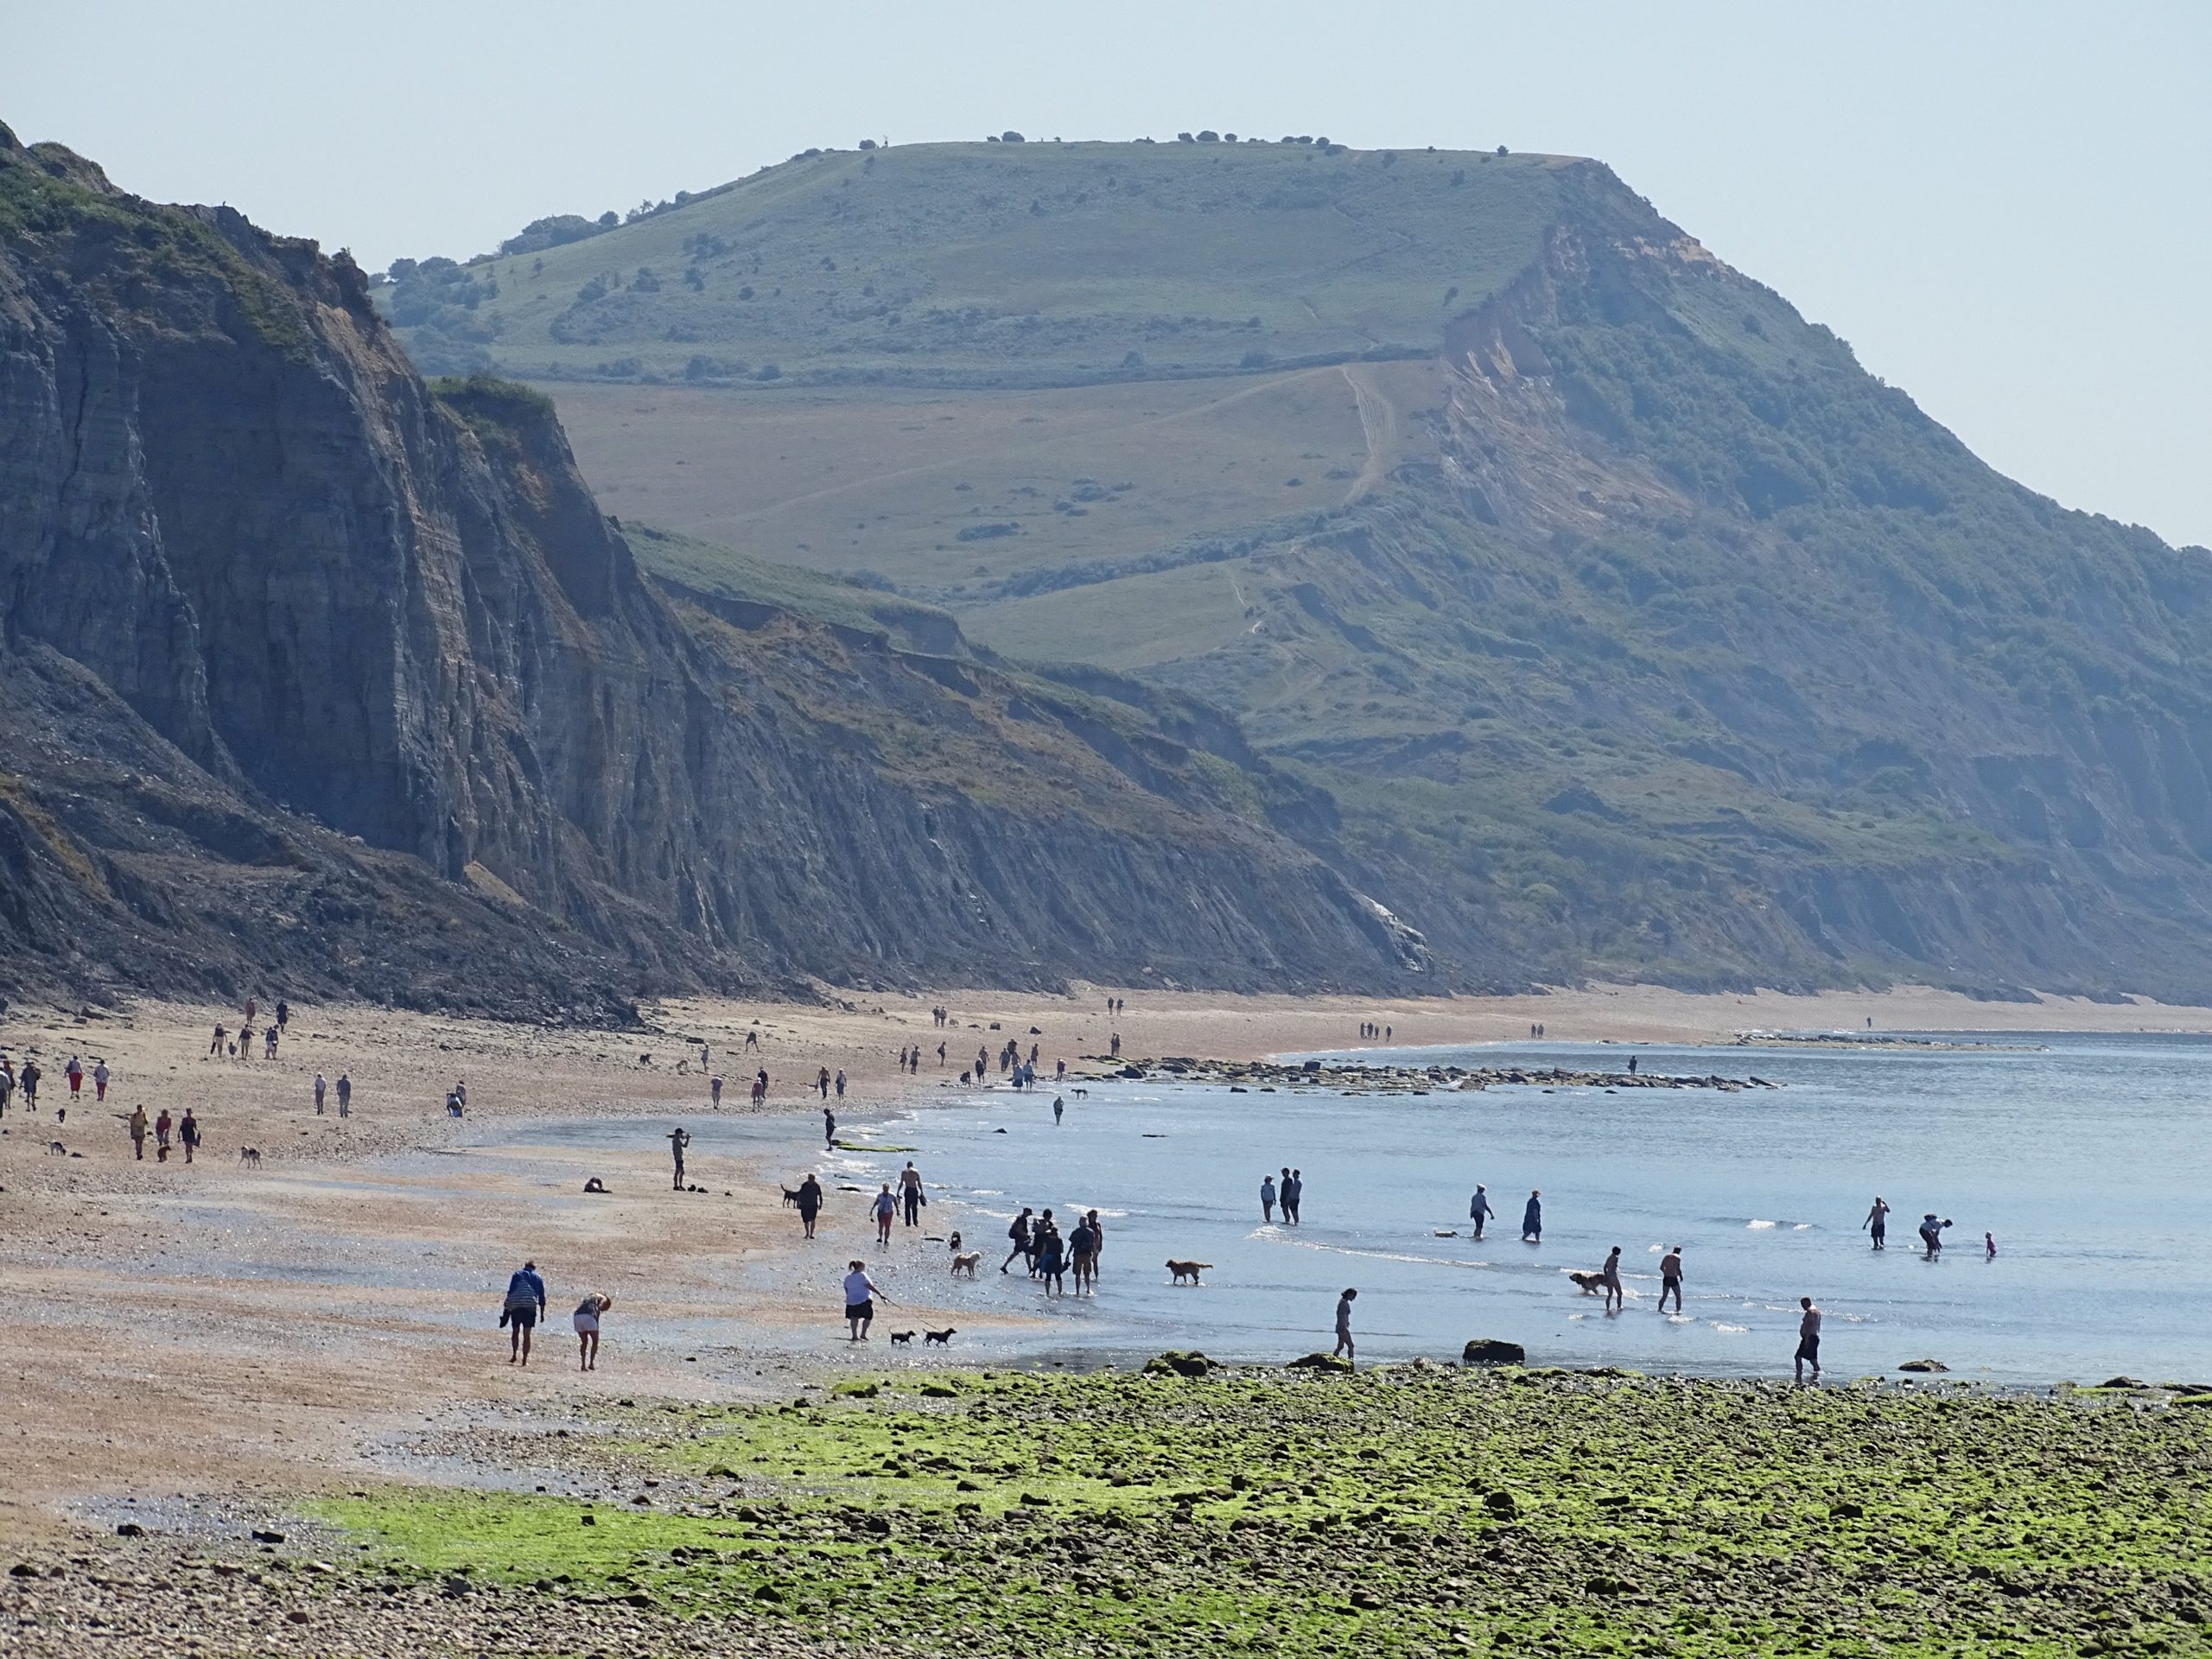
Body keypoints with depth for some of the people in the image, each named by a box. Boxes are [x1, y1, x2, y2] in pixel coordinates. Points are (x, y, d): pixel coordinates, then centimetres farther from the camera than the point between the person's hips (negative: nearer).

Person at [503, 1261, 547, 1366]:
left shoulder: (518, 1274, 9)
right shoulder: (538, 1278, 14)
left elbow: (510, 1291, 0)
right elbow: (542, 1298, 10)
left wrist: (507, 1309, 0)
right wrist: (542, 1313, 14)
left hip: (516, 1306, -1)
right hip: (530, 1307, 1)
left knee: (515, 1332, 13)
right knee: (526, 1335, 3)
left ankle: (514, 1356, 4)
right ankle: (524, 1359, -2)